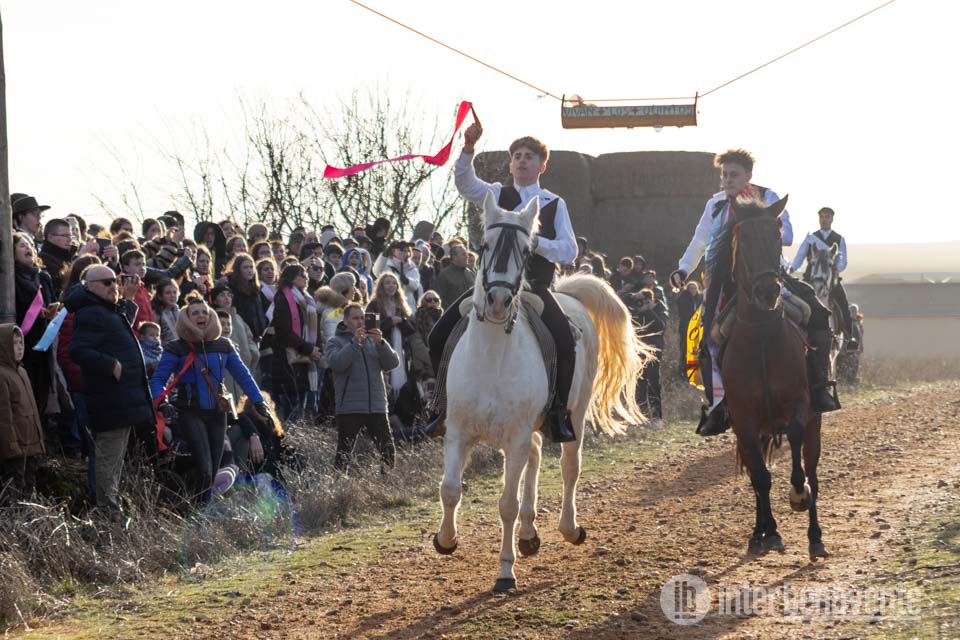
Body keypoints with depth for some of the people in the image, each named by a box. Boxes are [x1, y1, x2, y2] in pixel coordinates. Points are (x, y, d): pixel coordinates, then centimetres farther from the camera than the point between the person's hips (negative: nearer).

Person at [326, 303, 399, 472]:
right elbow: (336, 363, -13)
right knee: (344, 453, -2)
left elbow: (392, 363, 4)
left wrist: (380, 343, -12)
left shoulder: (373, 340, 16)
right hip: (349, 408, -3)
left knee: (388, 451, 1)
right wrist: (355, 342, -19)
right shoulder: (336, 342, 7)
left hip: (377, 406, 3)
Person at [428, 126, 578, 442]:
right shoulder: (498, 196, 13)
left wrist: (537, 242, -18)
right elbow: (464, 183, -7)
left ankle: (558, 411, -13)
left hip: (535, 286, -2)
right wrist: (468, 148, -24)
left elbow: (569, 250, 1)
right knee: (440, 335, -13)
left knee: (564, 341, -28)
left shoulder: (555, 204, 10)